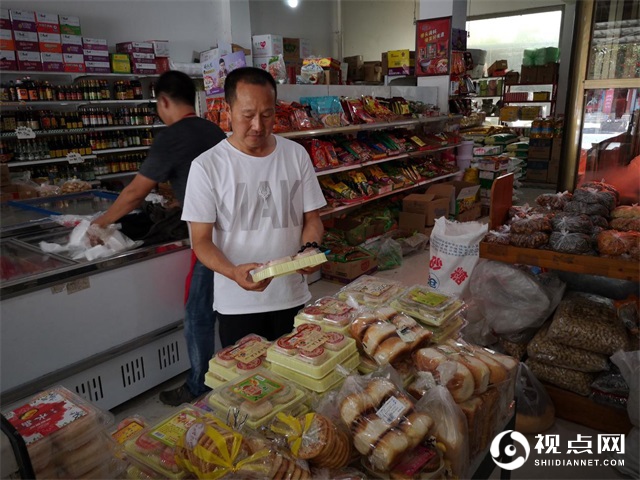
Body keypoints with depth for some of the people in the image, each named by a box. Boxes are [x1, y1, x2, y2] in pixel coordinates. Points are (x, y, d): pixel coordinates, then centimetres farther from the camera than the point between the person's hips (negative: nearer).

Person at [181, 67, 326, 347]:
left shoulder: (296, 155, 0)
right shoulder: (207, 166, -9)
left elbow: (312, 219, 5)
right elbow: (201, 240, -8)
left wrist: (309, 249, -16)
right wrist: (234, 272, -26)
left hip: (293, 297, 3)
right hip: (237, 305, -2)